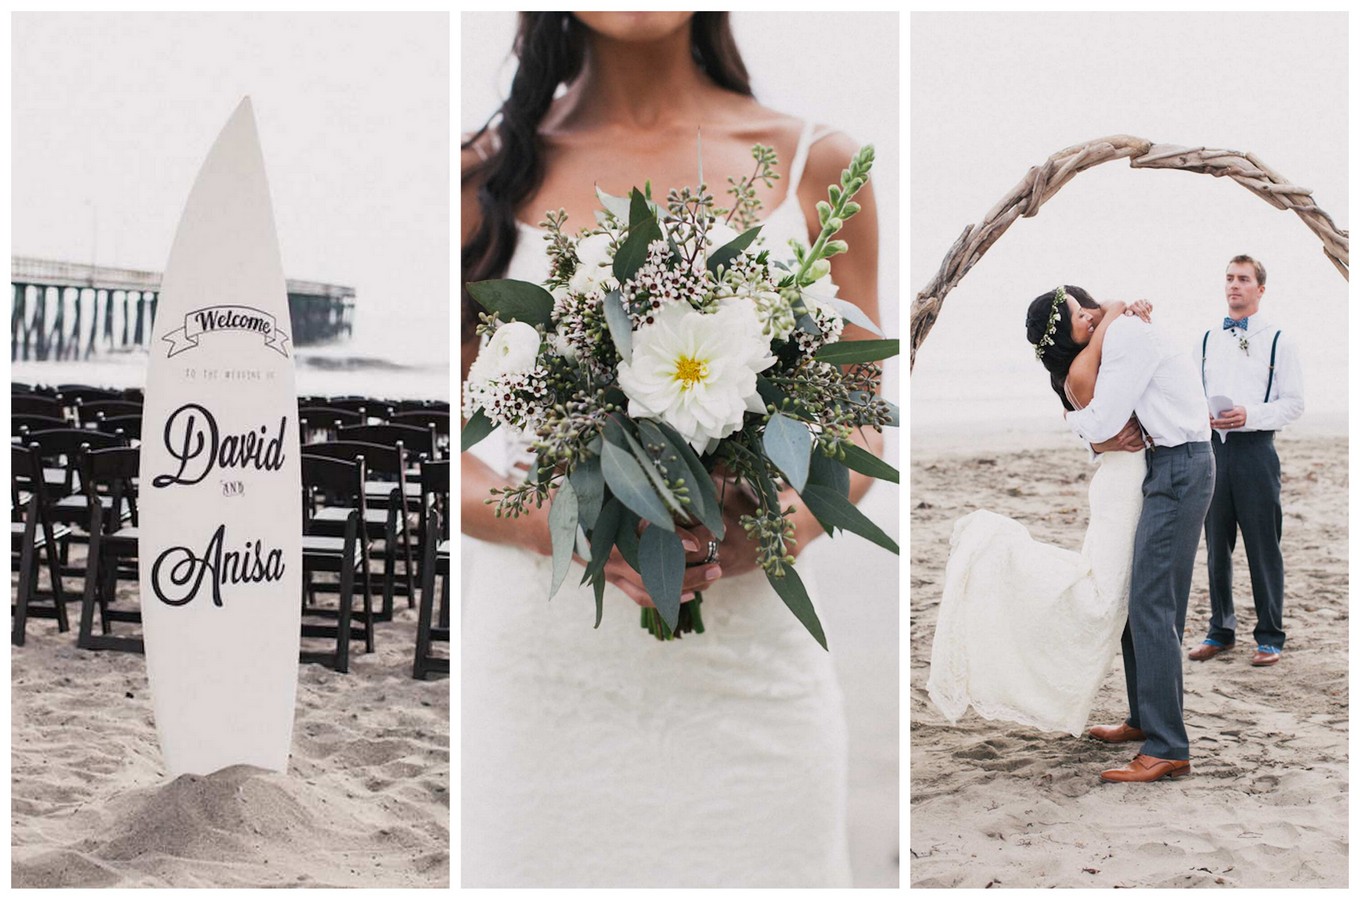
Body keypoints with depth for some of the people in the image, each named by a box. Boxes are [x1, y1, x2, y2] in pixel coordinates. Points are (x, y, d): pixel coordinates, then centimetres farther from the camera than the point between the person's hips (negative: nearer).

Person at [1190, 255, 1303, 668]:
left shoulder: (1277, 340, 1)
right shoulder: (1209, 339, 14)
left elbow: (1293, 403, -2)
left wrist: (1249, 415, -17)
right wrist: (1202, 416, -4)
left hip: (1255, 447, -4)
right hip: (1214, 446, 4)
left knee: (1263, 545, -1)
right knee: (1216, 544, 8)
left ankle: (1270, 637, 7)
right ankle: (1221, 630, 19)